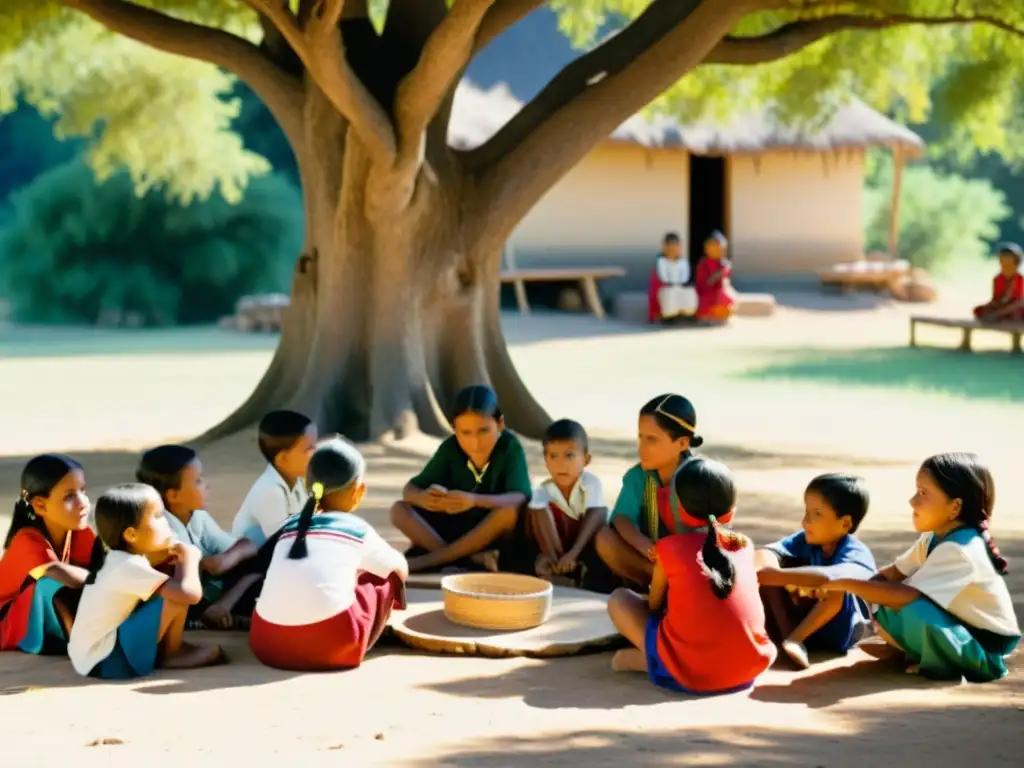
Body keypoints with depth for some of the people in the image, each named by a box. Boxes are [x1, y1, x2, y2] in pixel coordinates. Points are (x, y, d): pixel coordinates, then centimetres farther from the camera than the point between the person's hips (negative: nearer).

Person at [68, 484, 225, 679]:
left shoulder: (116, 558, 7)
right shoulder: (128, 566, -21)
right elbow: (191, 593, -29)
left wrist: (167, 559, 2)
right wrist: (188, 558, -10)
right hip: (105, 660, -10)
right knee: (176, 595, -18)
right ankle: (170, 654, 4)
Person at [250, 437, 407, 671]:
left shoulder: (288, 526, 20)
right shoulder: (358, 530, 13)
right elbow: (400, 570, 33)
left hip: (267, 645, 4)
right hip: (331, 647, -4)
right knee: (387, 577, 21)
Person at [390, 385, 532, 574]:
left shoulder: (510, 446, -17)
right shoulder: (450, 448, -10)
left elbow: (520, 498, -30)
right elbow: (409, 490, -11)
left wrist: (474, 500, -48)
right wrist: (423, 498, -37)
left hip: (494, 536, -3)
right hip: (454, 528, 3)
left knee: (510, 511, -35)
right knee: (400, 510, -17)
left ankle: (428, 560, -29)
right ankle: (470, 559, -32)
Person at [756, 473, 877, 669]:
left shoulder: (856, 555, -26)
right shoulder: (805, 540, -6)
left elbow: (829, 577, -49)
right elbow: (770, 551, -23)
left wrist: (777, 576, -59)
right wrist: (765, 567, -49)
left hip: (838, 632, -6)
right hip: (801, 619, 6)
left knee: (836, 585, -36)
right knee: (768, 566, -13)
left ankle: (793, 640, -31)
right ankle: (787, 635, -24)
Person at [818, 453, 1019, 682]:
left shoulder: (959, 550, -28)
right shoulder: (937, 538, 2)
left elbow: (909, 595, -34)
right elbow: (895, 573, 5)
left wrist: (848, 584, -28)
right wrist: (851, 585, -12)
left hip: (985, 648, -9)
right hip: (960, 628, 9)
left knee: (913, 611, -32)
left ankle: (944, 663, -9)